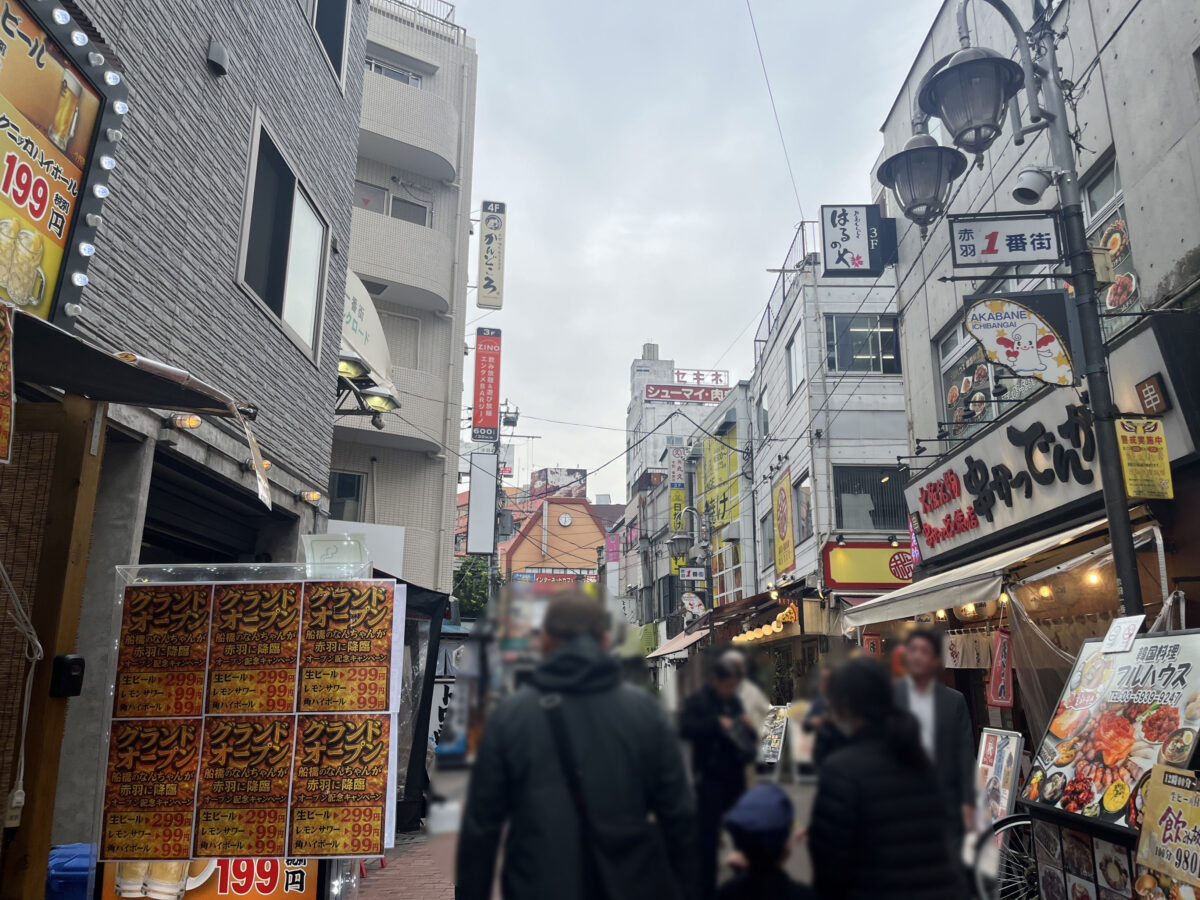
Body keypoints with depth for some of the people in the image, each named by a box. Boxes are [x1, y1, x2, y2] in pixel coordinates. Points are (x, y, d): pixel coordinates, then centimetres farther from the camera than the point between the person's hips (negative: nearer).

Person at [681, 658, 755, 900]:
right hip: (710, 777, -6)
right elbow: (685, 728, -23)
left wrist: (749, 731, -4)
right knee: (707, 835, 1)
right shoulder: (698, 700, -9)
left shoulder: (734, 701, 10)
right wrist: (716, 723, -27)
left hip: (735, 775, 6)